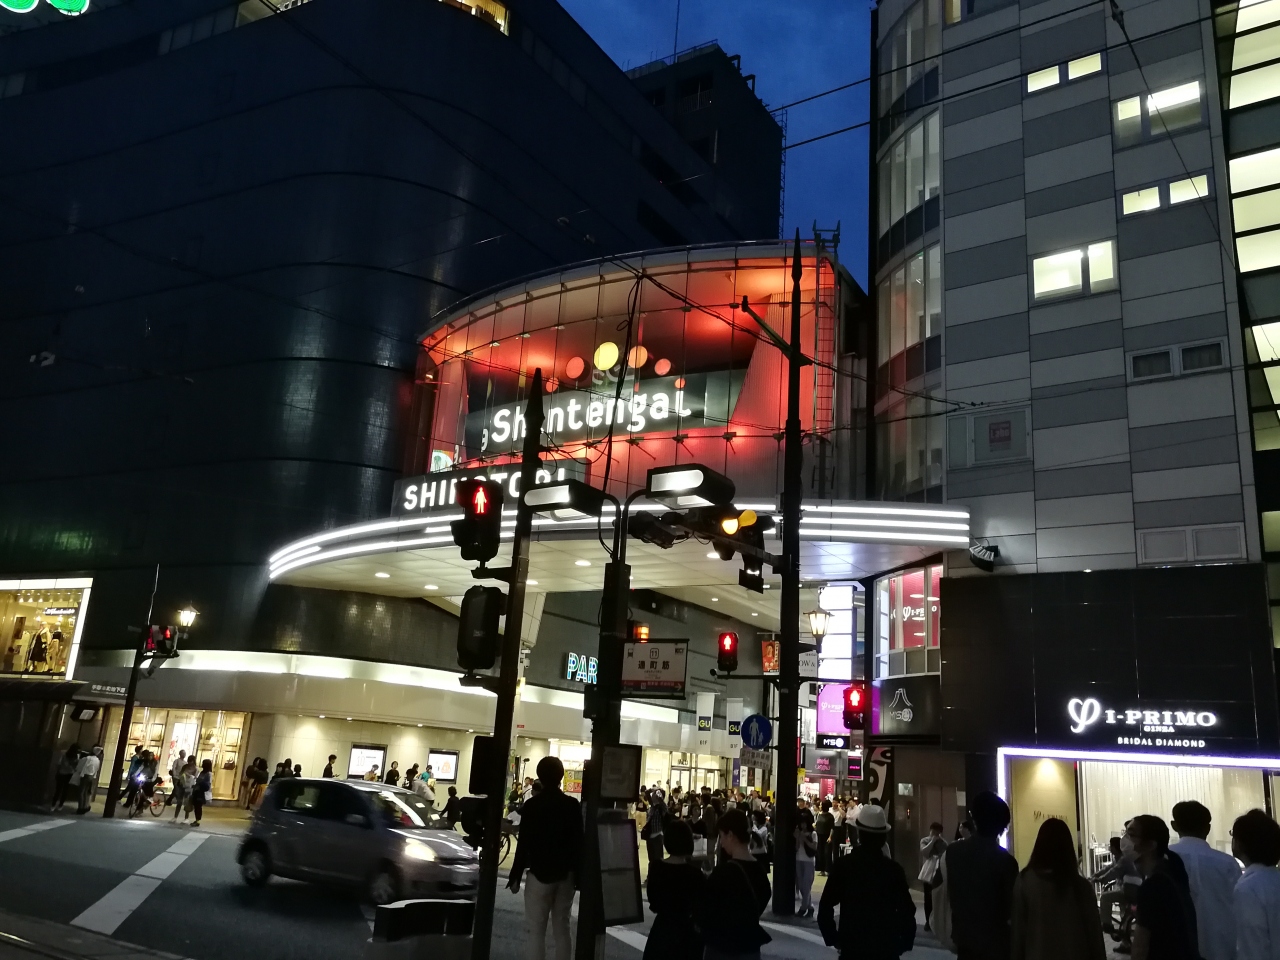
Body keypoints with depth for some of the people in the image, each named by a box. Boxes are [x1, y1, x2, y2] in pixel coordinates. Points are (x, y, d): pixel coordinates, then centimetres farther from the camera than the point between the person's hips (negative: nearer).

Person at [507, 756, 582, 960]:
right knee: (562, 928, 12)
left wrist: (515, 876, -2)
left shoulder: (532, 805, -8)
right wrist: (578, 873, 11)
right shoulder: (573, 805, 1)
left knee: (537, 930, 1)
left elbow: (524, 844, -9)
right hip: (566, 874, 4)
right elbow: (579, 842, 4)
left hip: (540, 874, -4)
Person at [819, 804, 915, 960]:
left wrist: (833, 939, 5)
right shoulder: (894, 868, -5)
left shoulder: (842, 865, -6)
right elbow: (907, 911, -4)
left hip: (852, 946, -1)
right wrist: (905, 943, 9)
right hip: (886, 947, 1)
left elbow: (825, 908, -7)